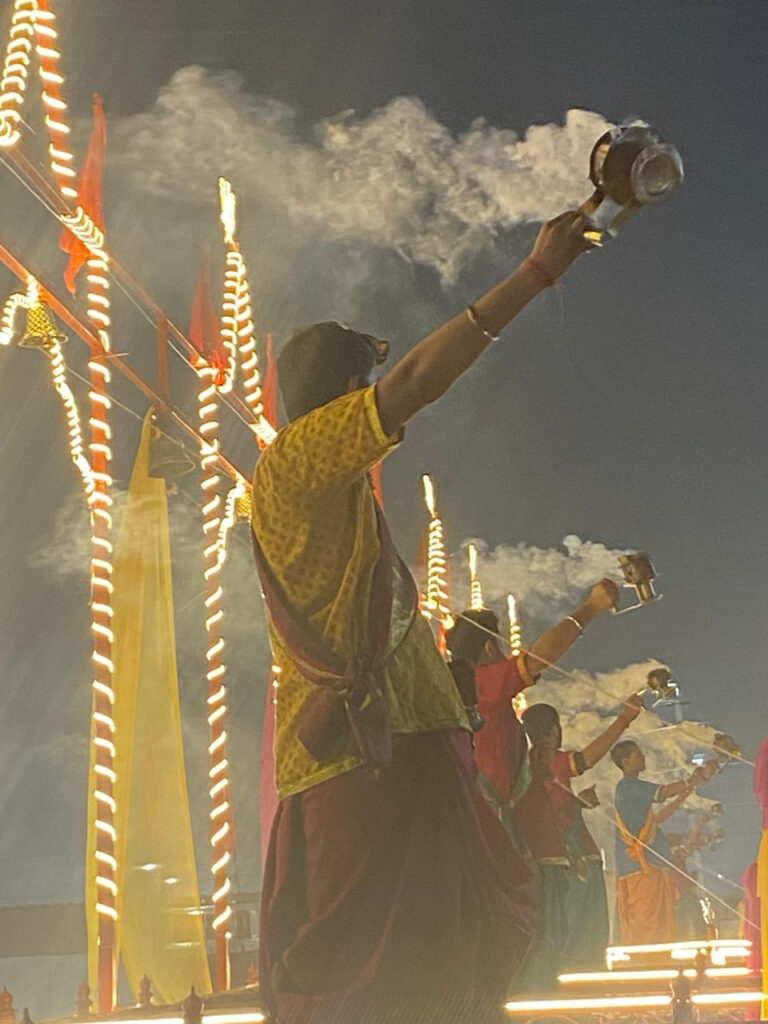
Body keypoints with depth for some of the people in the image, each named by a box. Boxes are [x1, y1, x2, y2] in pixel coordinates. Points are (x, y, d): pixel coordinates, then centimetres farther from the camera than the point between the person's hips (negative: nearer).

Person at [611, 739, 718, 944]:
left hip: (652, 865, 10)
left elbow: (656, 818, 24)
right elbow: (665, 792, -16)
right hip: (640, 868, -10)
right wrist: (700, 777, -9)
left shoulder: (634, 789, 23)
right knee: (644, 929, -13)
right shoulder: (627, 786, -9)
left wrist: (684, 794, 21)